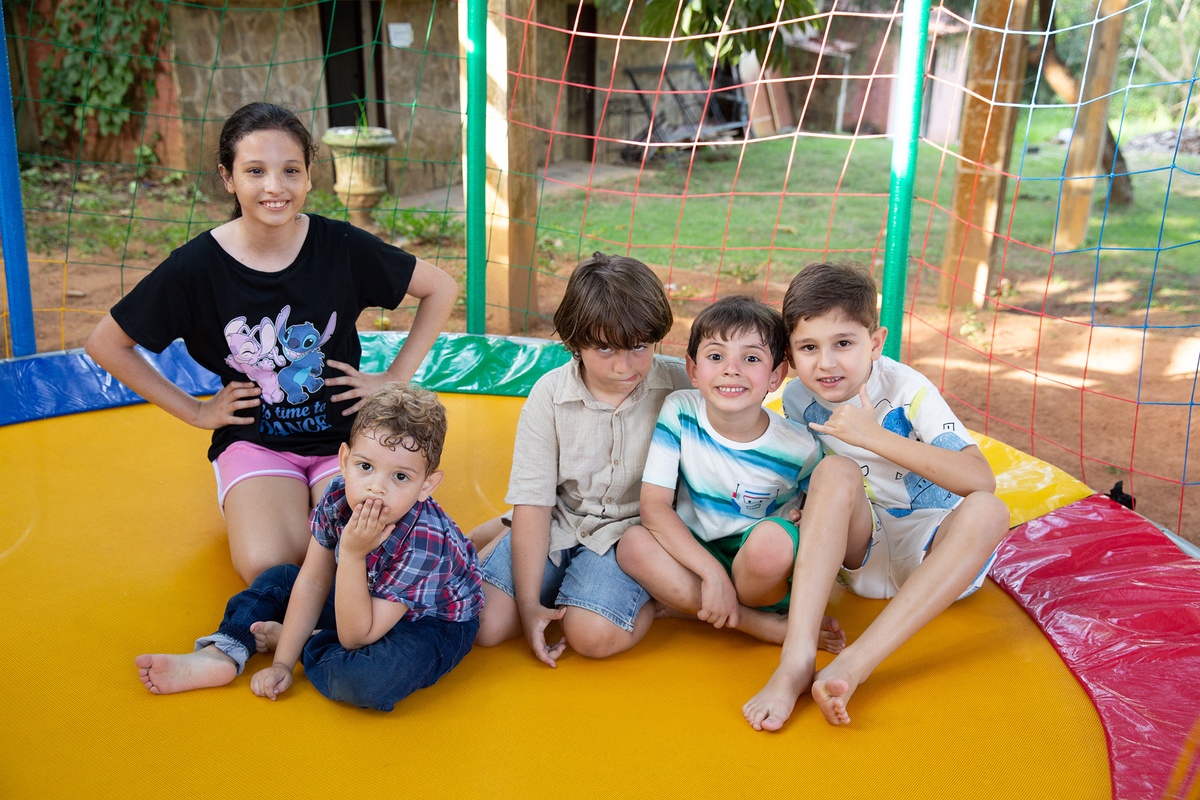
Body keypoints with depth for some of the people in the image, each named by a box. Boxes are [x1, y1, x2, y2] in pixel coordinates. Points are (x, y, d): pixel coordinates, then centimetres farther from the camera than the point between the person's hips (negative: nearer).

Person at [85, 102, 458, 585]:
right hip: (254, 440, 0)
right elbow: (106, 344, 2)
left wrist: (395, 378, 0)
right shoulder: (197, 265, -11)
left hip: (342, 433, 0)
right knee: (269, 566, -25)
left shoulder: (340, 246, -10)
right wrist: (194, 411, 1)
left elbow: (441, 289, 3)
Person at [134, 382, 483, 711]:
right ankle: (221, 655, -5)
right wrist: (281, 664, -10)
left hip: (431, 621, -6)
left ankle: (293, 639, -8)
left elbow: (355, 637, -33)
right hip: (369, 594, 7)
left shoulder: (423, 543, -38)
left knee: (366, 681, -34)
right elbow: (313, 583, -9)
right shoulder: (338, 497, -20)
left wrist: (352, 554, -42)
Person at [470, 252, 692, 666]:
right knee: (484, 623, -12)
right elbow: (532, 502, -10)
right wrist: (529, 604, -15)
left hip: (629, 528, -2)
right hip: (557, 523, 2)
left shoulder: (679, 385, -12)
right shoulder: (549, 395, -10)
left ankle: (645, 594, 4)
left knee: (593, 634, -28)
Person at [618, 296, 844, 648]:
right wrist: (713, 573, -25)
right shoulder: (679, 412, -12)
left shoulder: (798, 448, -14)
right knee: (633, 544, -27)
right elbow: (654, 505, -16)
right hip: (692, 553, 2)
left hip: (761, 576, -2)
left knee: (771, 537, -35)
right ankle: (765, 626, -20)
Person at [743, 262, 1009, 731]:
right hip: (861, 549, 2)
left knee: (987, 511, -34)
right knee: (836, 471, -29)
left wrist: (876, 436, -31)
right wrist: (807, 507, -12)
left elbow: (981, 480, -27)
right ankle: (797, 661, -39)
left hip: (933, 552, -1)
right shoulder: (797, 401, -6)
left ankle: (854, 664, -41)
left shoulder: (907, 389, -16)